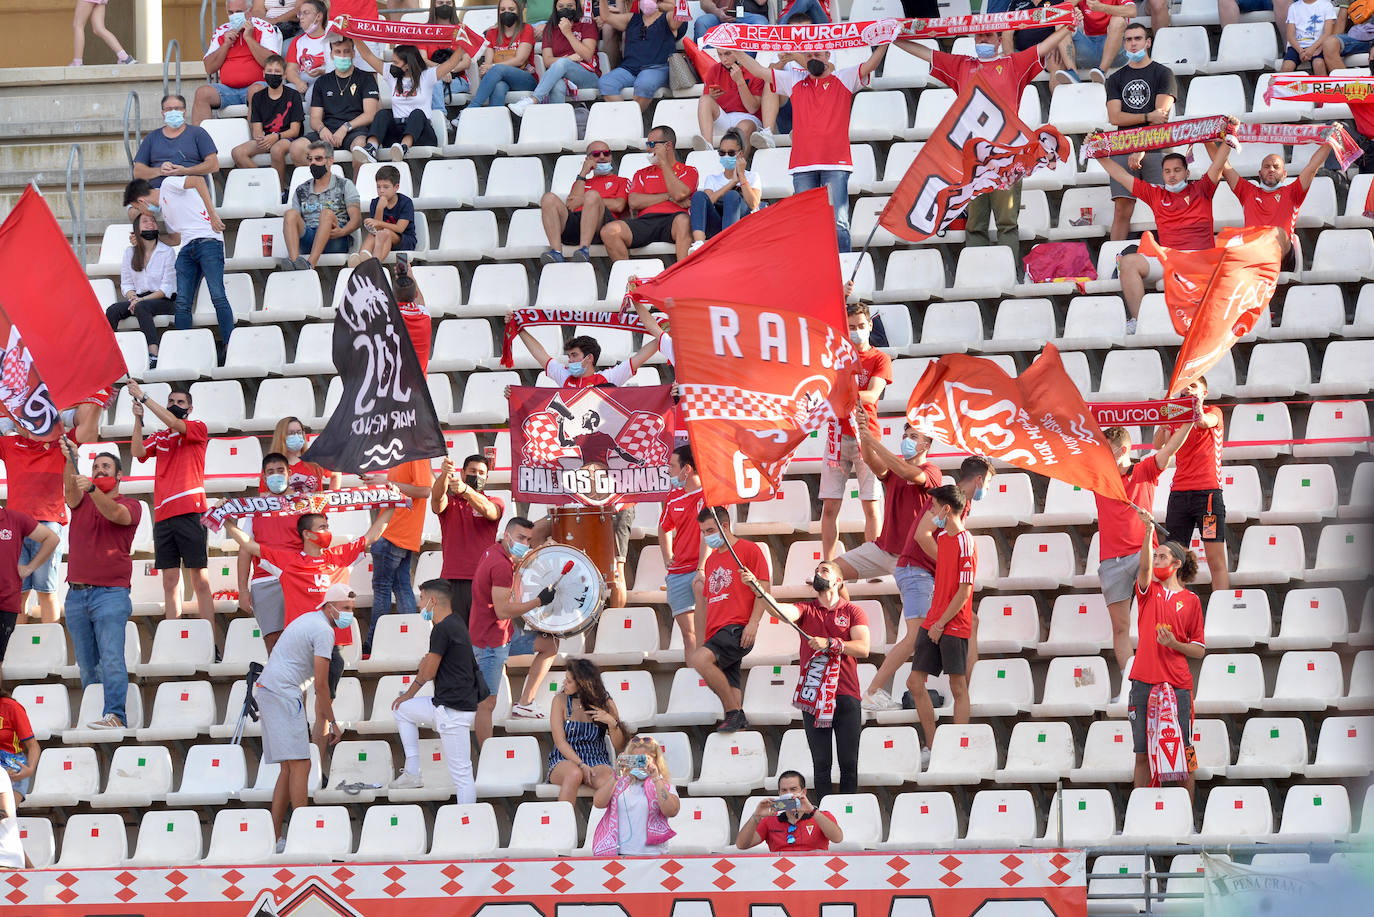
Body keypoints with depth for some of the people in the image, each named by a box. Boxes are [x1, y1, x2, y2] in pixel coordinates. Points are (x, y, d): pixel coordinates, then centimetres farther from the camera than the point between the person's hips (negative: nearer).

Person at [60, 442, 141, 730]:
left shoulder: (131, 506, 4)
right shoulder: (81, 501, 14)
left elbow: (114, 513, -18)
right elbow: (70, 490, -8)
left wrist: (92, 489, -36)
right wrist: (70, 461, -29)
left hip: (111, 595, -5)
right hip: (76, 595, 5)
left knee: (111, 657, -17)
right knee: (86, 663, 6)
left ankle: (115, 714, -24)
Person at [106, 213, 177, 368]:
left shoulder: (167, 252, 0)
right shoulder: (130, 252, 13)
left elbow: (167, 287, -6)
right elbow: (126, 283, 11)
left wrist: (142, 300, -18)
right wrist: (133, 298, -12)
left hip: (163, 300, -4)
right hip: (138, 298, 4)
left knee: (141, 307, -37)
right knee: (113, 310, -26)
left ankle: (154, 354, -48)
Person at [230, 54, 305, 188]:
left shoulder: (293, 95, 0)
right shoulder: (258, 97, 12)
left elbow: (295, 130, -5)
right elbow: (257, 128, 6)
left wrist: (276, 137, -23)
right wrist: (259, 137, -20)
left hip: (286, 138, -4)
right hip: (264, 139, 4)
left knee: (277, 149, -39)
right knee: (237, 153, -21)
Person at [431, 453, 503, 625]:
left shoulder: (495, 503, 12)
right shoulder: (450, 502, 13)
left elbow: (486, 510, -12)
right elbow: (437, 498, -10)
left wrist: (465, 490, -32)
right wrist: (444, 474, -32)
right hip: (453, 582, 0)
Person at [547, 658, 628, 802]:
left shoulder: (606, 704, 3)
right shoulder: (561, 701, 2)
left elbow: (619, 747, 4)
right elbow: (560, 741, -5)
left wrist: (612, 723, -15)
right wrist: (581, 765, -19)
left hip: (597, 761, 1)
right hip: (564, 760, -1)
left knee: (608, 783, -35)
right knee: (574, 774, -38)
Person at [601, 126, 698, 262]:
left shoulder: (688, 171, 18)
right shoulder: (643, 174, 27)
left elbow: (679, 194, -5)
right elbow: (634, 202, 8)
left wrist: (663, 161, 3)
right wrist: (669, 197, 2)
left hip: (671, 220, -3)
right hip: (645, 222, 3)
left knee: (683, 220, -41)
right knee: (609, 231, -25)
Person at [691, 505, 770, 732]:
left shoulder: (749, 550, 2)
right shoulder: (712, 560, 25)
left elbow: (763, 589, -5)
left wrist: (753, 623, -16)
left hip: (737, 629, -8)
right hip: (716, 632, 8)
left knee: (699, 660, -29)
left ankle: (734, 713, -20)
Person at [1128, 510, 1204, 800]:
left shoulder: (1191, 600, 7)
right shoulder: (1148, 590, 10)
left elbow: (1200, 650, 8)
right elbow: (1145, 567, -13)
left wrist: (1175, 643, -11)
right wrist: (1149, 531, -26)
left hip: (1178, 686, -1)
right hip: (1144, 683, 1)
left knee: (1182, 754, -1)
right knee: (1143, 754, 3)